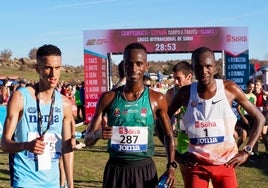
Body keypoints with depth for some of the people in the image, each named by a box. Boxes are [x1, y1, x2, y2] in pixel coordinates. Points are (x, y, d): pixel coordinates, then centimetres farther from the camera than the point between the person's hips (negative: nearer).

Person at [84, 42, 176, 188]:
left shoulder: (157, 99, -2)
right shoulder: (108, 98, -2)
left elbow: (168, 135, 10)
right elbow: (88, 139, 0)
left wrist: (171, 165, -3)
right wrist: (98, 134, -22)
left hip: (145, 169, 0)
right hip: (116, 169, 0)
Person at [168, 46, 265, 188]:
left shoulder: (229, 88, -6)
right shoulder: (185, 93, -6)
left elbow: (259, 118, 1)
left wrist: (247, 151, -5)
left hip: (225, 163, 0)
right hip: (195, 164, 0)